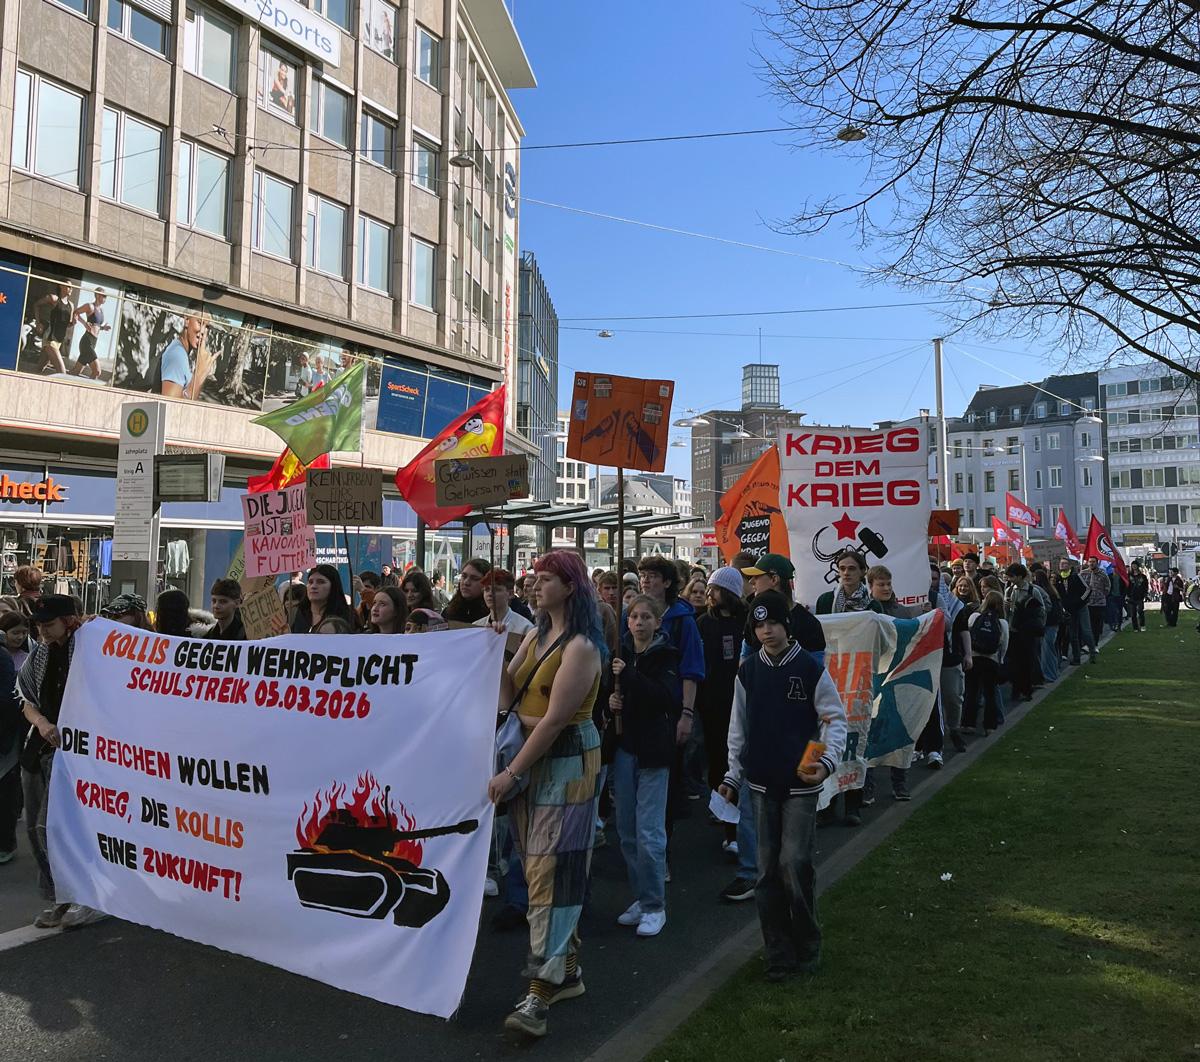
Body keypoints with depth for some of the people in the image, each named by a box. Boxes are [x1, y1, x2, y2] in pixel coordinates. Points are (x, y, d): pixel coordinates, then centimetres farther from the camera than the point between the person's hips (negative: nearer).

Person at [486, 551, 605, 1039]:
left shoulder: (581, 646, -16)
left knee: (550, 869, -8)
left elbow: (554, 720, -20)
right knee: (538, 865, 12)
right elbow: (508, 695, 5)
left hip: (567, 761, -8)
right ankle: (567, 971, 25)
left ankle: (539, 994, -5)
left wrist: (511, 773, -19)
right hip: (531, 756, 8)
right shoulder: (535, 635, 10)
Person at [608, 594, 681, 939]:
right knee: (626, 830, 11)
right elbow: (605, 690, 19)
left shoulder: (666, 655, -6)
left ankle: (654, 906, 11)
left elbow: (667, 697, -21)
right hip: (623, 746, 5)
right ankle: (641, 897, 25)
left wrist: (629, 676, -25)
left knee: (649, 832, -3)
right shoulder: (620, 652, 6)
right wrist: (610, 700, -3)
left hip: (653, 751, -5)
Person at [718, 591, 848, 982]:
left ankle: (807, 946, 16)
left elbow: (835, 718, -4)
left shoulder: (810, 668, -8)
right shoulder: (748, 671, 3)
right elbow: (739, 727, 10)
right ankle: (779, 952, 20)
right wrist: (733, 774, 9)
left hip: (800, 783, -3)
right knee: (768, 869, 7)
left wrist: (827, 761, -18)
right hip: (761, 783, 4)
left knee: (795, 864, -7)